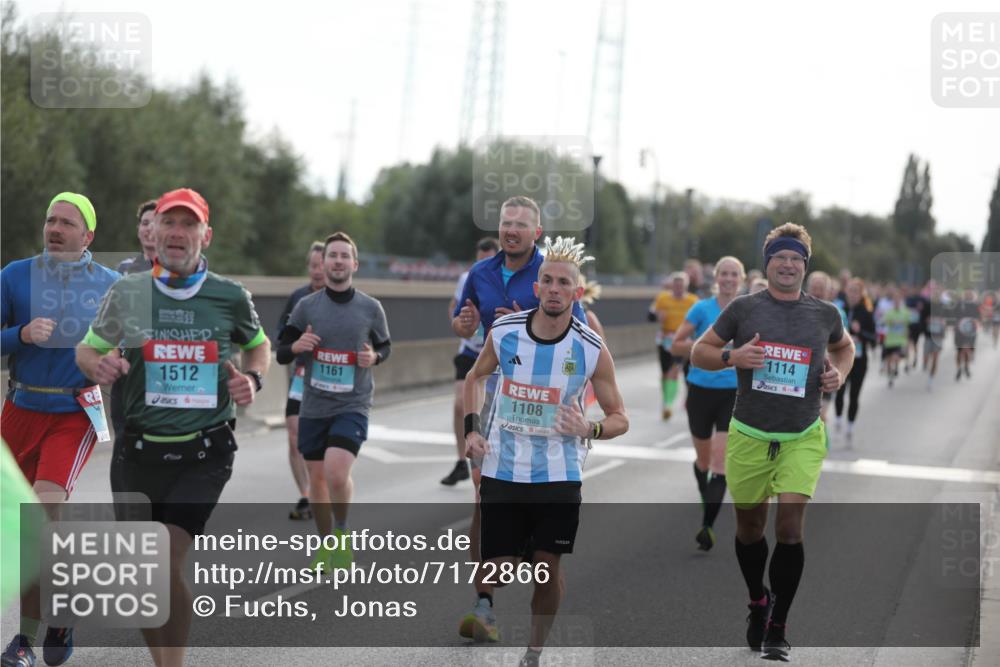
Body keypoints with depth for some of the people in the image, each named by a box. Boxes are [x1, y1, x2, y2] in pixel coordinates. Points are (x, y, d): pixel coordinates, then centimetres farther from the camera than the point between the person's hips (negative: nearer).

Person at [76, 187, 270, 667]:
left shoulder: (231, 297, 0)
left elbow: (258, 345, 19)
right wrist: (99, 365, -9)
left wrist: (253, 379, -2)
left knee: (165, 564, -17)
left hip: (205, 453, -2)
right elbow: (86, 350, 13)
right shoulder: (125, 293, 1)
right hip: (139, 451, 2)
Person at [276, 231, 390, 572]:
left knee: (337, 472, -21)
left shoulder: (371, 308, -1)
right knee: (317, 477, 10)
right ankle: (326, 545, 30)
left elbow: (385, 345, 14)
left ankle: (342, 531, 6)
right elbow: (281, 354, 6)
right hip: (313, 406, 2)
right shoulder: (306, 306, 0)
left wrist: (374, 356, -9)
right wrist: (296, 346, -17)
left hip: (353, 406, -2)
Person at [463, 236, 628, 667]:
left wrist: (589, 429, -24)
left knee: (548, 568, 3)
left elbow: (620, 418, -3)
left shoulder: (592, 350, -11)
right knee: (497, 570, -2)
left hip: (559, 475, -1)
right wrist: (472, 429, 1)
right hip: (502, 470, 1)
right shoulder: (503, 332, -6)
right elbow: (475, 377, 14)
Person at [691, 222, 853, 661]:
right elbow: (699, 353, 5)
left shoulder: (824, 313, 4)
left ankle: (776, 630, -2)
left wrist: (839, 373, 3)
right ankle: (757, 602, 38)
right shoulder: (743, 308, -1)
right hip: (749, 435, 0)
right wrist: (732, 356, -15)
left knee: (790, 527, -13)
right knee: (750, 527, 11)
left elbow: (844, 346, 25)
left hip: (803, 438, 0)